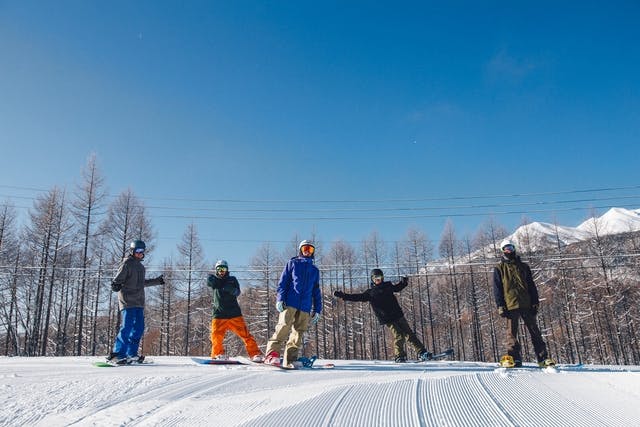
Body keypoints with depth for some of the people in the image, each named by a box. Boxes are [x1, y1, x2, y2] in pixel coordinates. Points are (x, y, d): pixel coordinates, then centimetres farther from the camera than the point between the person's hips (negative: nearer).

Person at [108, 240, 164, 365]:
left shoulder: (140, 266, 20)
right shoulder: (126, 264, -5)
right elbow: (117, 279, -11)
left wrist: (157, 281, 38)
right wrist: (115, 286, -34)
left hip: (139, 303, 8)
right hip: (128, 301, -8)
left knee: (139, 328, 6)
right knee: (127, 327, -14)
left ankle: (131, 354, 13)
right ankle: (116, 354, -9)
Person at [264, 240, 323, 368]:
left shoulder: (315, 270, 24)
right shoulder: (292, 263, 14)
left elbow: (316, 292, 24)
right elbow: (282, 282, 6)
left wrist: (317, 310, 15)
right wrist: (280, 299, -8)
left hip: (305, 307, 4)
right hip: (289, 303, -4)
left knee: (298, 333, -2)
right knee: (284, 327, -17)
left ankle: (290, 359, 1)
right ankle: (272, 354, -16)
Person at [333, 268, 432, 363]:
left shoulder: (387, 286, 12)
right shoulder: (369, 292, 1)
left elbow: (397, 287, 30)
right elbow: (358, 297, -3)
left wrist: (404, 282, 14)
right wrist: (343, 295, -10)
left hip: (398, 314, 4)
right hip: (387, 319, -3)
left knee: (409, 333, 3)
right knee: (399, 336, -13)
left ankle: (421, 352, 10)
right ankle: (399, 356, 2)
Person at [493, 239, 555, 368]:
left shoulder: (523, 266, 16)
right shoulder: (499, 268, 7)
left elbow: (531, 286, 15)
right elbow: (497, 288, 3)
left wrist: (535, 302, 6)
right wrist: (500, 306, -6)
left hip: (526, 304, 2)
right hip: (510, 305, -2)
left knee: (535, 331, 3)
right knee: (512, 333, -2)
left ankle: (543, 358, 6)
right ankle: (514, 358, 3)